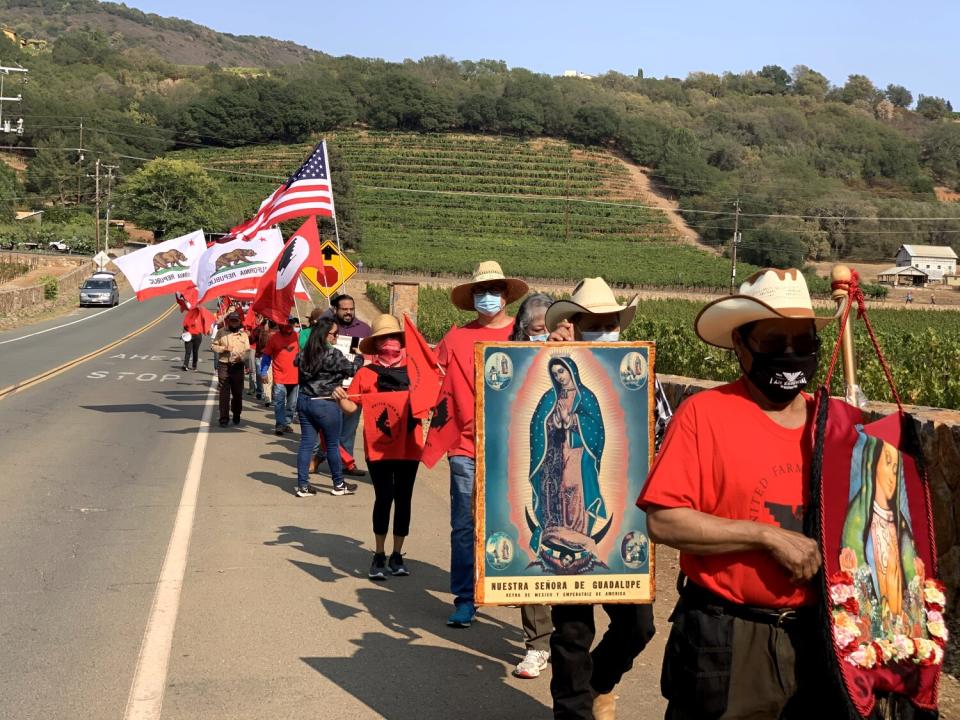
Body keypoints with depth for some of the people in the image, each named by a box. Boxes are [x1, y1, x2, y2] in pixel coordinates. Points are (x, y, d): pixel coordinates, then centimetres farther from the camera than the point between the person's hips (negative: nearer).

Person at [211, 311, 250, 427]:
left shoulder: (243, 333, 6)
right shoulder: (221, 332, 6)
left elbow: (247, 350, 4)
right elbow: (214, 345, 8)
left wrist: (241, 357, -16)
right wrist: (224, 348, -10)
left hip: (238, 366, 1)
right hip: (224, 365, -1)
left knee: (238, 392, 8)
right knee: (224, 393, -3)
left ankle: (236, 415, 26)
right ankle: (224, 418, -1)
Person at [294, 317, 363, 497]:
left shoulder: (304, 354, 2)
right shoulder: (332, 354, -17)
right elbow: (352, 369, -9)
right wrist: (360, 357, 11)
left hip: (304, 401, 6)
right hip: (325, 405, -6)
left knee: (306, 443, 8)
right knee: (333, 445, 8)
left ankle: (302, 486, 8)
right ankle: (339, 485, 19)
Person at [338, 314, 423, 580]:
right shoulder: (366, 373, 4)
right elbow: (352, 407, 1)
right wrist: (340, 399, -18)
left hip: (408, 446, 2)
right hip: (378, 446, -2)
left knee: (403, 498, 7)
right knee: (384, 497, -5)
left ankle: (397, 555, 20)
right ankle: (379, 555, 10)